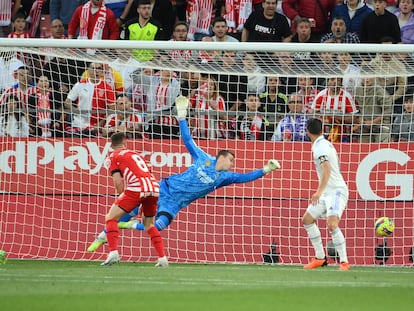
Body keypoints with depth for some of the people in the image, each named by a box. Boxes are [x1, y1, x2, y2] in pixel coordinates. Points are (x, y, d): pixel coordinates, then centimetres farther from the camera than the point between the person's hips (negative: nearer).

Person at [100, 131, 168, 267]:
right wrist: (143, 205, 31)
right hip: (154, 186, 6)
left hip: (137, 187, -6)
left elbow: (118, 183, 4)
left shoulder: (113, 157, 14)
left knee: (110, 218, 6)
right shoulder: (134, 154, 31)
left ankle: (113, 253, -12)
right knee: (149, 224, 25)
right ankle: (162, 259, 14)